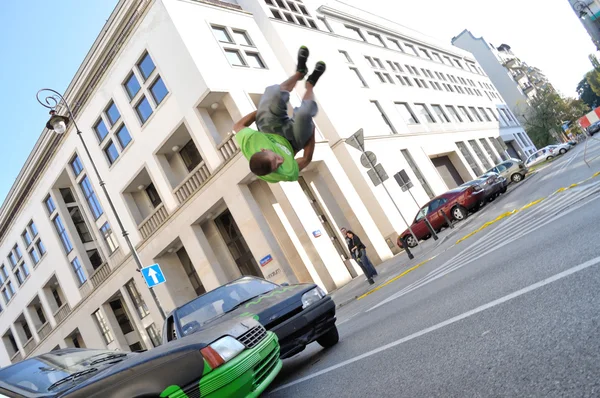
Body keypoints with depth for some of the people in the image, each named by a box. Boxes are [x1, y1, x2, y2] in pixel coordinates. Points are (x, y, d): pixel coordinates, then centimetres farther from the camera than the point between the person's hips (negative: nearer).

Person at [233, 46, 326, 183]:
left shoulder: (248, 144, -41)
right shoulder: (288, 173, -42)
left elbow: (238, 125, -18)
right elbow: (307, 159, -21)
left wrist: (261, 109, -10)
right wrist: (311, 129, -17)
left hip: (268, 131, 3)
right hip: (291, 142, -2)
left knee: (274, 93, -23)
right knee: (304, 114, -33)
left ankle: (300, 72, 15)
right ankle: (310, 84, 7)